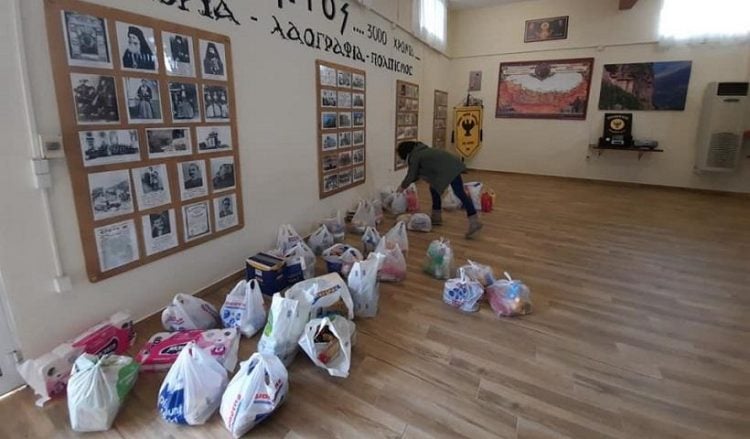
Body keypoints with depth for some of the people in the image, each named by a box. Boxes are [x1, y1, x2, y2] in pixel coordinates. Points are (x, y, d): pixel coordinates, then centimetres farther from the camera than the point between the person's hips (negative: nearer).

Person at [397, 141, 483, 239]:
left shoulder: (415, 156, -1)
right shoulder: (421, 151, 26)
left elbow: (411, 176, 5)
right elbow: (416, 174, 33)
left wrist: (403, 186, 21)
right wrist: (406, 183, 37)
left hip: (450, 168, -10)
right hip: (451, 165, 10)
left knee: (459, 193, -11)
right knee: (434, 188, 16)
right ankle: (436, 217, 23)